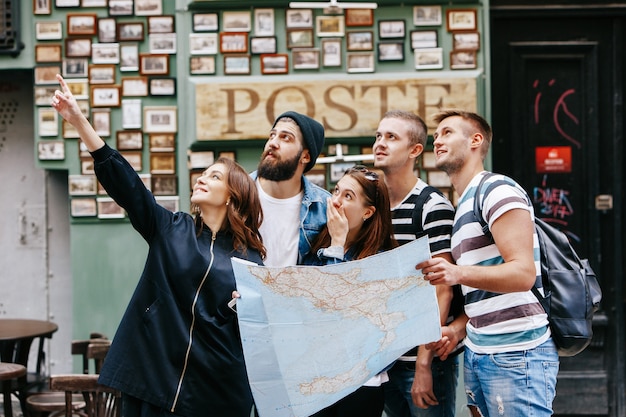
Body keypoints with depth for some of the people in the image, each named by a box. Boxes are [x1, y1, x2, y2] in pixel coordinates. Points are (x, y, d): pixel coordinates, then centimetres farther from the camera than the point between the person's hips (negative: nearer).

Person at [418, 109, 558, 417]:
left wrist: (459, 273, -33)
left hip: (516, 354, -9)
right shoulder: (462, 206, 19)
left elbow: (524, 273, -20)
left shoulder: (496, 189, -9)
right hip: (478, 353, 9)